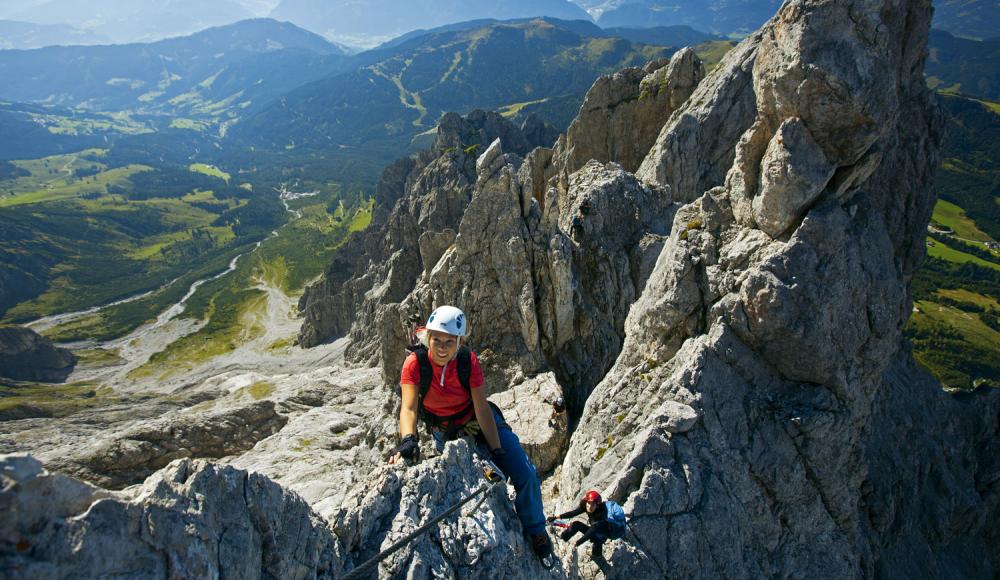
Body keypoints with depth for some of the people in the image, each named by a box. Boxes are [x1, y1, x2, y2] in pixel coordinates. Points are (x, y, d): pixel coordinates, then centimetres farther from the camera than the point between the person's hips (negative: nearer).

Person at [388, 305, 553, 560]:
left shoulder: (469, 361, -24)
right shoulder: (415, 363, -25)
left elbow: (482, 409, -23)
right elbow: (409, 407, -34)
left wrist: (498, 452, -26)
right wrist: (408, 439, -54)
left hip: (478, 421, 0)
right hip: (444, 430, 1)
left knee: (525, 474, -10)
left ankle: (534, 530, 12)